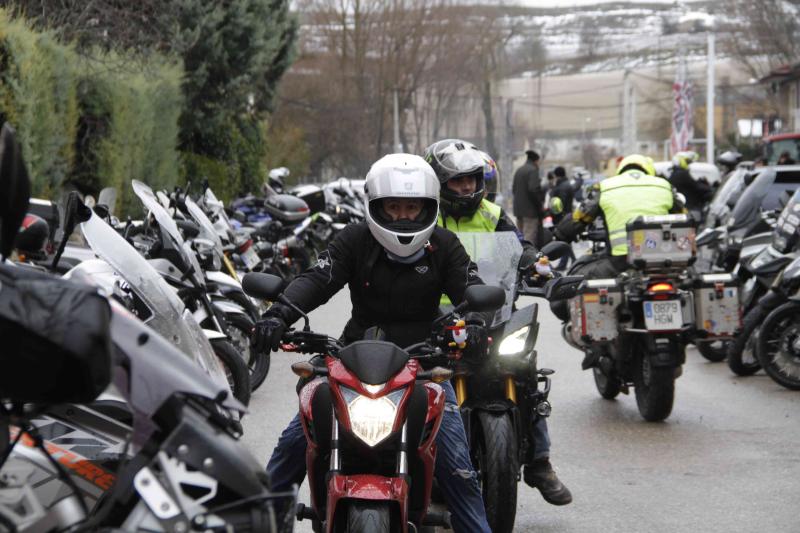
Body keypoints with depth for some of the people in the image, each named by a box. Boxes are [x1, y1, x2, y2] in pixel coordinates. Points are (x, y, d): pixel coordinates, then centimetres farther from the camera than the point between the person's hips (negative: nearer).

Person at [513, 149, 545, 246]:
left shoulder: (518, 170, 15)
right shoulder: (533, 170, -12)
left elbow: (513, 189, 19)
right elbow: (534, 189, -21)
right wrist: (541, 199, -8)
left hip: (518, 208, 8)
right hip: (530, 209, -8)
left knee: (520, 237, 15)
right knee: (530, 236, -9)